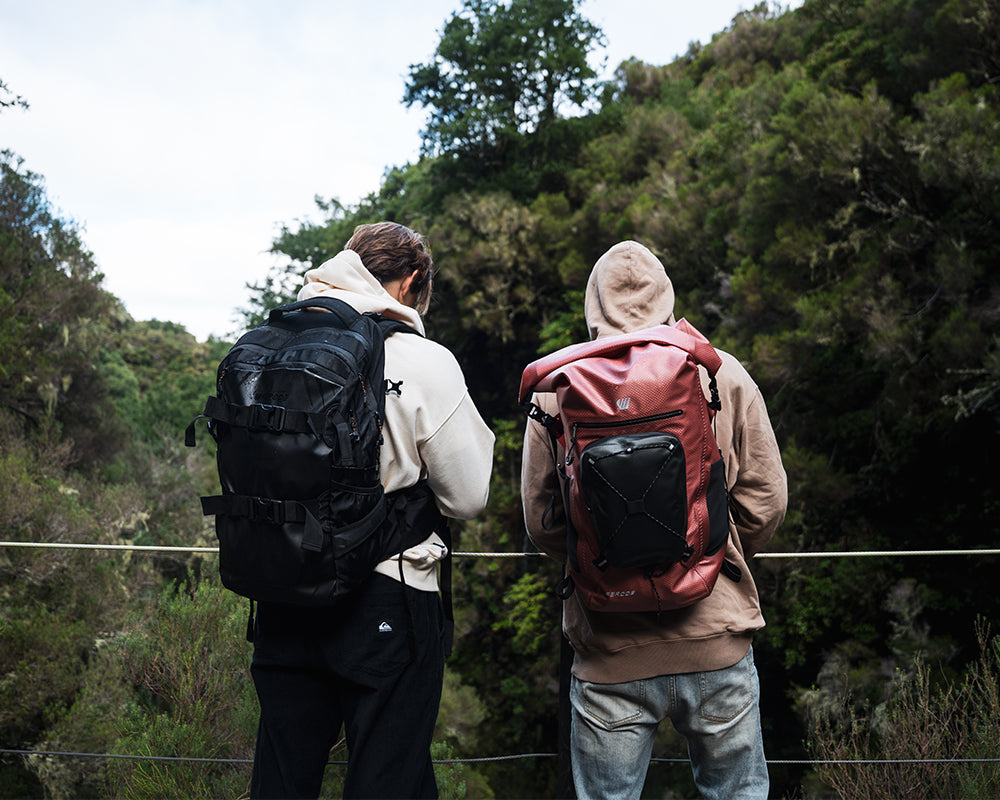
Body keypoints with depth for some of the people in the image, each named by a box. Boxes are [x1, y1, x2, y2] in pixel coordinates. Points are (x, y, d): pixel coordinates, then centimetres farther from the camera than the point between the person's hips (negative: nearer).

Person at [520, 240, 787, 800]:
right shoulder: (724, 374, 0)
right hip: (716, 635, 1)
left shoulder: (556, 386, -1)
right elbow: (767, 501, 1)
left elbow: (540, 521, 1)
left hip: (608, 652, 0)